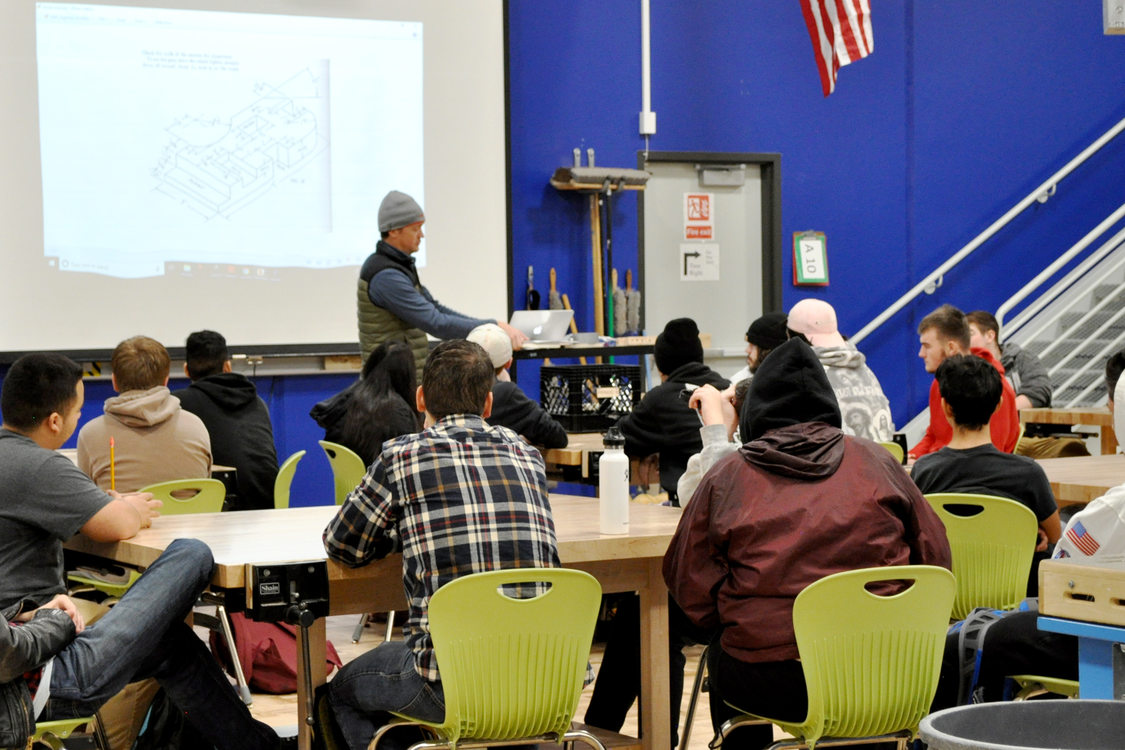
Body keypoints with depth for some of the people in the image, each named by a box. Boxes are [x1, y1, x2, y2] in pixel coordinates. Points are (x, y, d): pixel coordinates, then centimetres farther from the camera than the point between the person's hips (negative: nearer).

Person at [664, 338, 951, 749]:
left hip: (769, 685, -1)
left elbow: (691, 590, 4)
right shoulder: (877, 461, 7)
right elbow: (935, 560, 10)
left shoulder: (726, 476, 2)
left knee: (721, 654, 31)